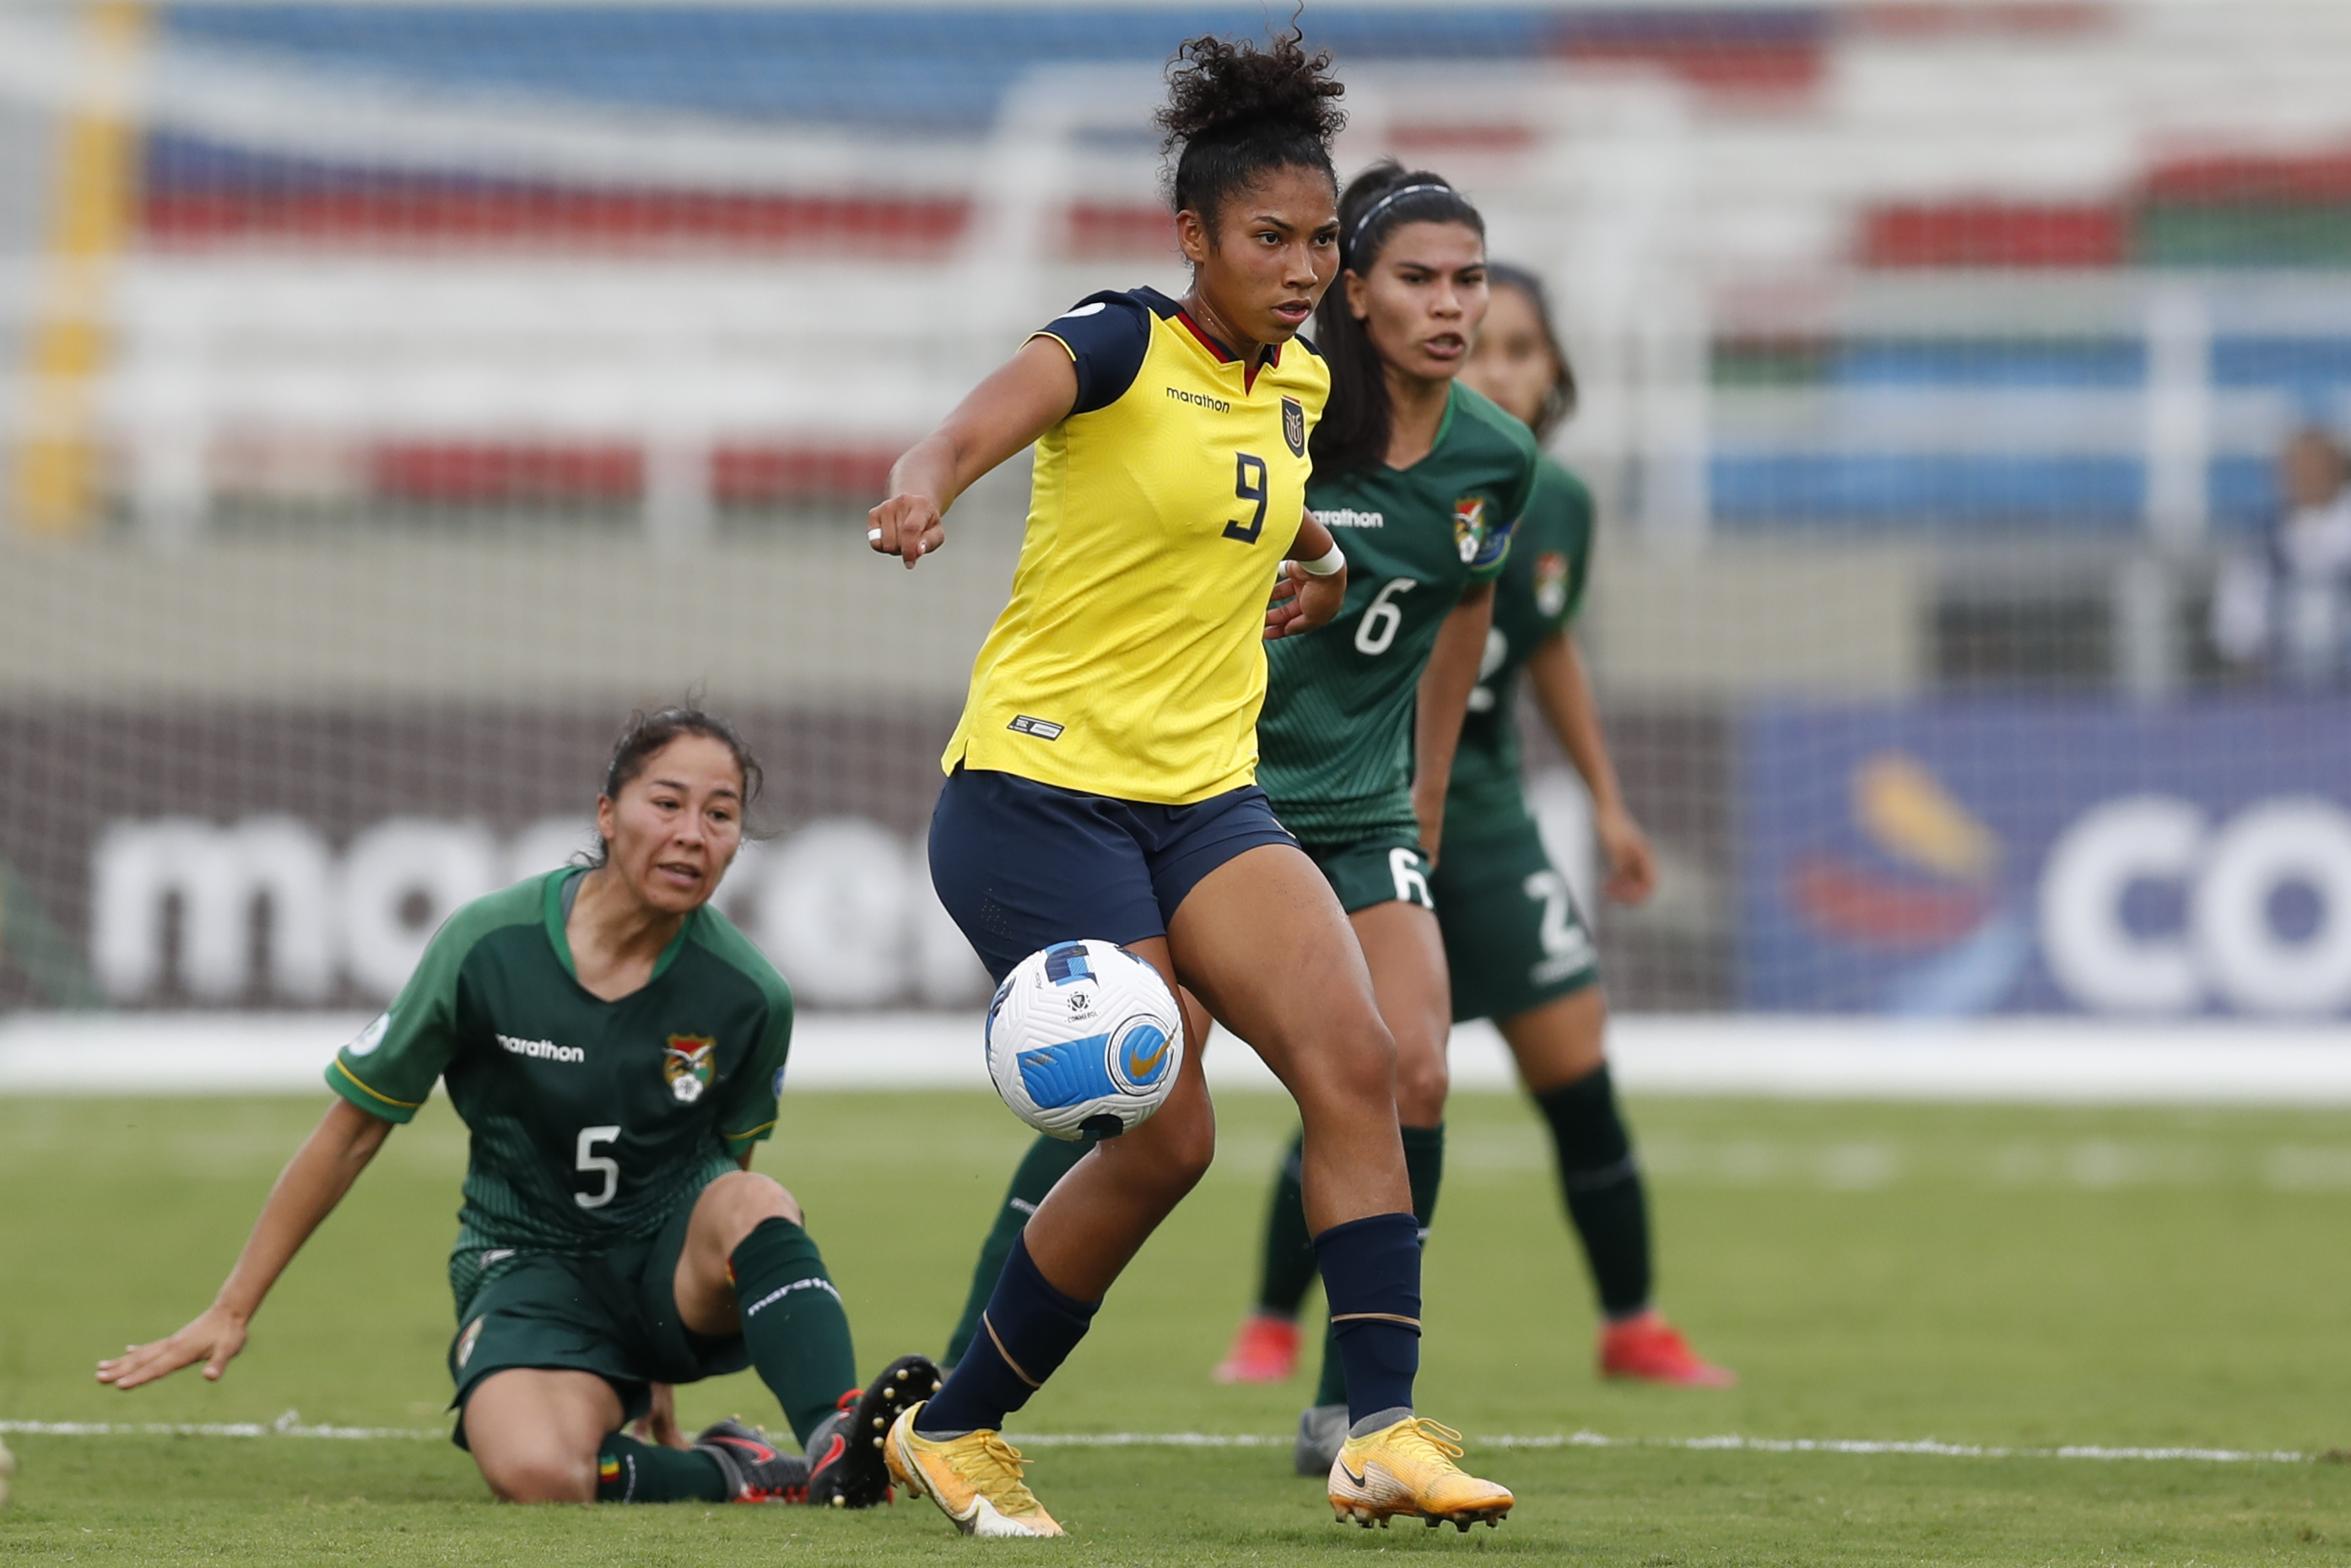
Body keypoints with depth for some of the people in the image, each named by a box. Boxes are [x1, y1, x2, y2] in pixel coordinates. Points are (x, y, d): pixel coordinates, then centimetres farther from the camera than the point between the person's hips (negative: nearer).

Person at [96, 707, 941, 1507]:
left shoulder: (747, 996, -7)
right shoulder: (487, 946, -12)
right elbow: (351, 1133, 0)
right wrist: (231, 1312, 4)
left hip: (669, 1261, 1)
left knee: (756, 1204, -35)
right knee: (536, 1474, -34)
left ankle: (839, 1448, -45)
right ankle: (736, 1474, -11)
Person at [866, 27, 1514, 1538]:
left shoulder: (1297, 383, 9)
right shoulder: (1124, 346, -12)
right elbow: (1003, 405, -35)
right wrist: (928, 482, -55)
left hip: (1205, 796, 6)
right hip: (1040, 790, -6)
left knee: (1353, 1057, -15)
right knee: (1165, 1140, -9)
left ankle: (1385, 1430, -17)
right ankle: (954, 1429, 11)